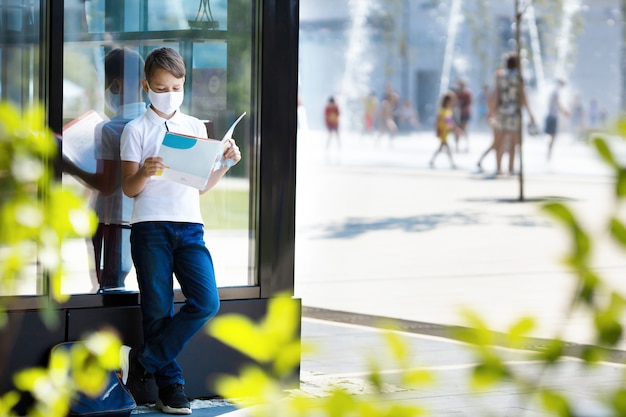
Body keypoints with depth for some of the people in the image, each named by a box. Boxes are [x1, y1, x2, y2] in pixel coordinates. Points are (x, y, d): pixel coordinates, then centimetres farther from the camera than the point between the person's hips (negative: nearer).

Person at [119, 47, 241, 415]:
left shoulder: (196, 127, 15)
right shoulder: (137, 130, 4)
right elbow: (129, 189, 1)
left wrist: (226, 163, 2)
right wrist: (145, 173, -19)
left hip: (190, 226, 3)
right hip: (151, 226, -3)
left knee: (206, 302, -12)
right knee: (159, 309, 0)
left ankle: (144, 360, -1)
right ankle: (170, 384, 11)